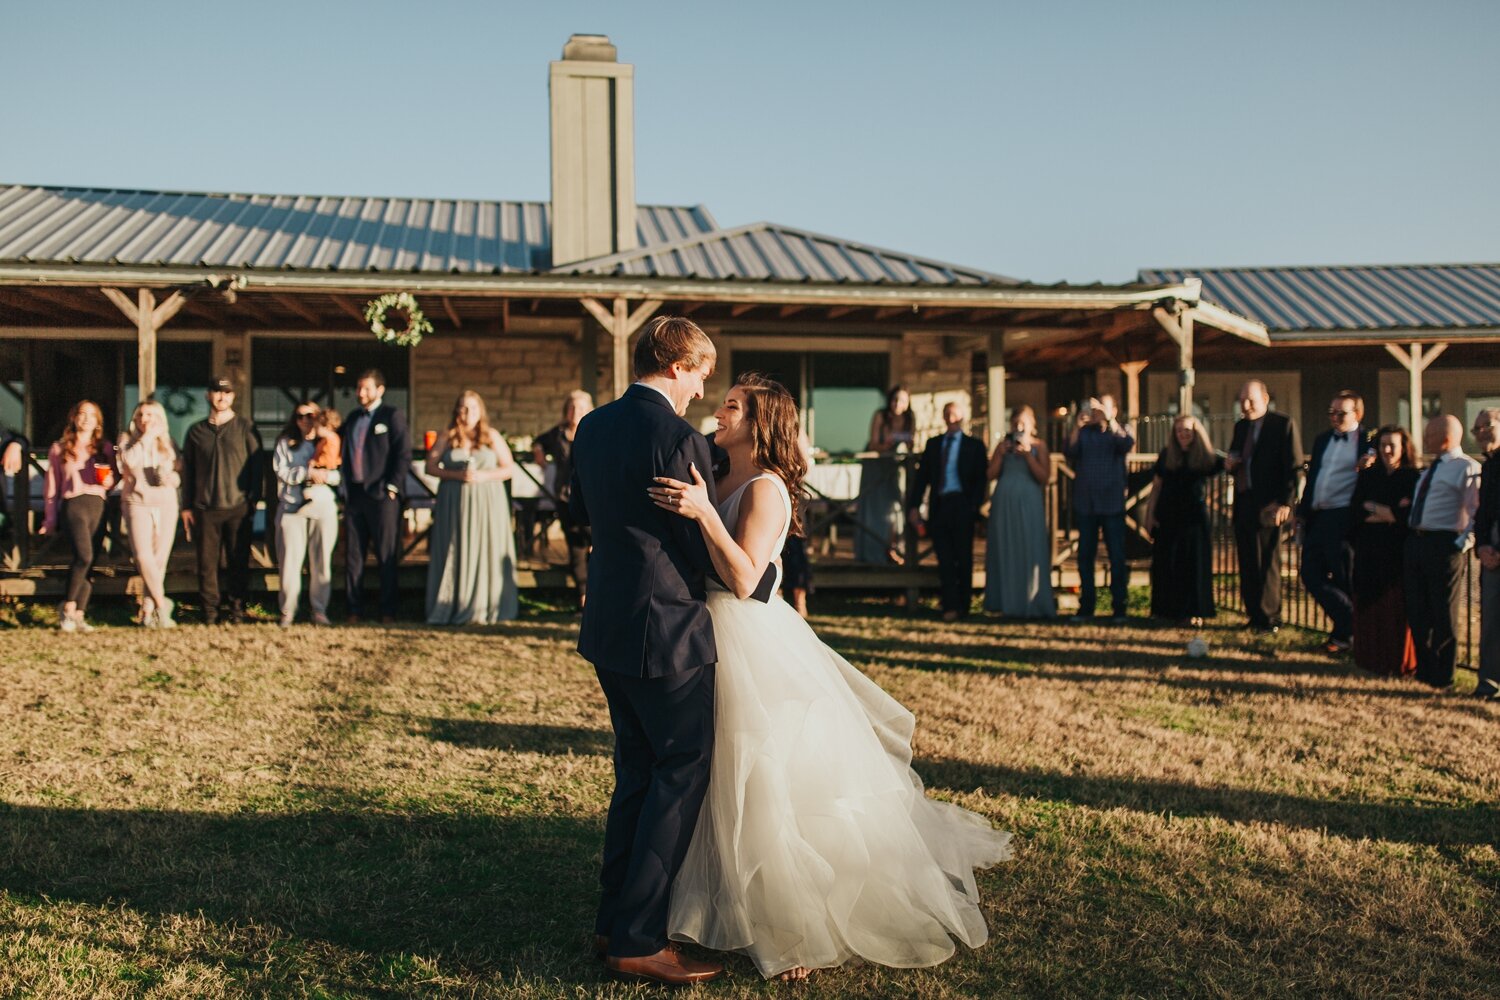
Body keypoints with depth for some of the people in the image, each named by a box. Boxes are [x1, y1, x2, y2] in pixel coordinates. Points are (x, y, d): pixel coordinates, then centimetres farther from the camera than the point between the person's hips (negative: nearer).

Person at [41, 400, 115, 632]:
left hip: (98, 505, 3)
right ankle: (67, 608, -10)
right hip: (74, 504, -3)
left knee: (90, 562, -1)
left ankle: (78, 615, 3)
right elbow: (52, 484, 10)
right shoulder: (59, 448, 12)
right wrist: (50, 519, 7)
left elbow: (113, 478, 20)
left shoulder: (105, 448, 17)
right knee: (84, 555, -23)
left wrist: (109, 481, -5)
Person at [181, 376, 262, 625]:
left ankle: (237, 609, 7)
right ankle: (209, 611, 6)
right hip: (205, 509, 2)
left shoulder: (246, 428, 6)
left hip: (238, 508, -2)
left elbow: (256, 466, 4)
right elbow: (187, 470, 14)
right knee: (207, 562, 0)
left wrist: (253, 501, -4)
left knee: (238, 562, 0)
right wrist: (186, 507, 8)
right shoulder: (196, 431, 12)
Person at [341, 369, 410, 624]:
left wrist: (392, 487, -12)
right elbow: (346, 454, 21)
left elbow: (404, 454, -7)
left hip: (382, 496, -6)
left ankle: (388, 611, 3)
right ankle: (354, 609, 11)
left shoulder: (392, 416, -1)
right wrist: (345, 490, 10)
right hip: (354, 495, 6)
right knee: (353, 556, 5)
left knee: (387, 557, -1)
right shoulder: (352, 418, 18)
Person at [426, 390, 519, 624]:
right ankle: (453, 607, 3)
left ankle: (482, 609, 2)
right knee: (454, 554, 0)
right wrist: (457, 475, -12)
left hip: (487, 502, 0)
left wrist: (483, 476, -12)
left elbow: (510, 468, 3)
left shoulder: (492, 436, 5)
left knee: (485, 552, -2)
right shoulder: (447, 438, 7)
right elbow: (430, 466, 3)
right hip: (454, 503, 1)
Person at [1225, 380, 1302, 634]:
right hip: (1243, 505, 7)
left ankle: (1270, 619, 6)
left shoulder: (1284, 425, -5)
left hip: (1268, 506, -6)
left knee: (1268, 563, -2)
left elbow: (1293, 467, -9)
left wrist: (1286, 503, -16)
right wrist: (1230, 465, 1)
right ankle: (1254, 615, 15)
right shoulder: (1240, 426, 16)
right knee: (1247, 564, 8)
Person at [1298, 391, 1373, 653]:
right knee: (1312, 576, 8)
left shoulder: (1369, 442, -3)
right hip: (1317, 518, 7)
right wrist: (1302, 510, 15)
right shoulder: (1322, 440, 17)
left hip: (1343, 519, -7)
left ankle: (1344, 634, 16)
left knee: (1343, 580, 1)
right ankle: (1351, 622, 22)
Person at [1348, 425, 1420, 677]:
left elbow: (1412, 514, -12)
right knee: (1369, 607, 5)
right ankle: (1371, 658, 14)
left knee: (1396, 607, -2)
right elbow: (1354, 508, 0)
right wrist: (1390, 513, -10)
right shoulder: (1368, 475, 12)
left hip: (1398, 552, -3)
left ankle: (1399, 663, 6)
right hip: (1369, 552, 4)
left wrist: (1374, 510, -7)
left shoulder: (1413, 478, 0)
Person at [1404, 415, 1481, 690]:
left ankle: (1441, 678, 10)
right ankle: (1424, 670, 23)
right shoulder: (1431, 469, 18)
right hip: (1416, 543, 8)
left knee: (1443, 615, 0)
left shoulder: (1467, 468, -9)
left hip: (1443, 545, -8)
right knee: (1417, 611, 11)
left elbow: (1478, 513, -15)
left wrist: (1463, 542, -16)